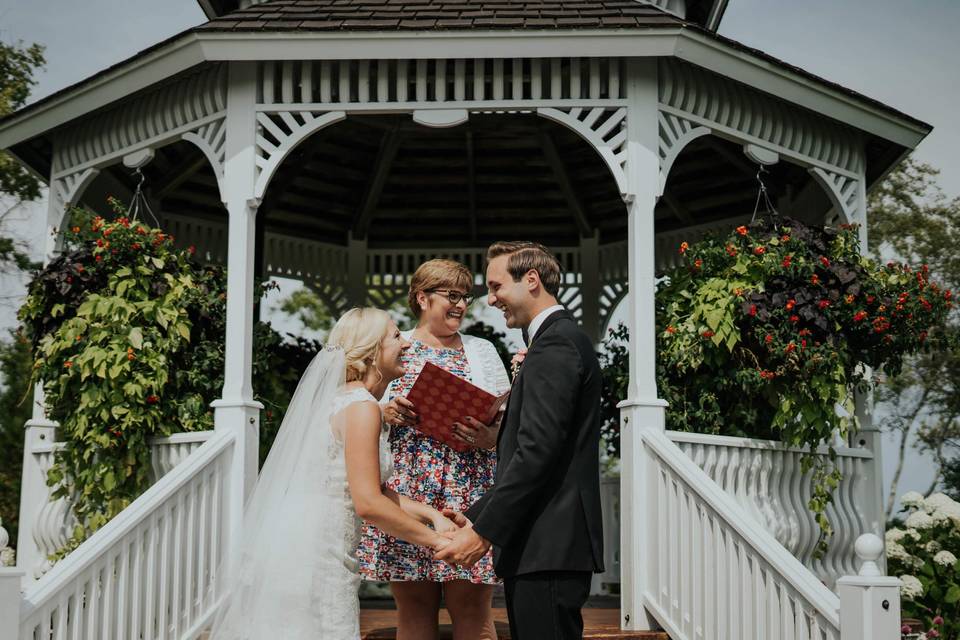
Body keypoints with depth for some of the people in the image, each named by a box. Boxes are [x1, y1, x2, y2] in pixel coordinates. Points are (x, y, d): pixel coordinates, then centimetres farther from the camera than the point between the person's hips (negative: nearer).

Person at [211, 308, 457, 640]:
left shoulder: (342, 399, 16)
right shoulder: (361, 407, -13)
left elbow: (371, 489, 18)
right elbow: (367, 503, -19)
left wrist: (431, 514, 9)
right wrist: (433, 539, -11)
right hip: (311, 555, -10)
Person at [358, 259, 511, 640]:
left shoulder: (481, 351, 13)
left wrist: (490, 437, -13)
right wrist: (386, 413, -10)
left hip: (468, 493, 0)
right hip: (405, 491, 0)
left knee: (472, 609, -2)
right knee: (413, 608, 3)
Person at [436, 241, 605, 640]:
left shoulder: (554, 344, -11)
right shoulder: (559, 339, 21)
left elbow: (536, 453, -20)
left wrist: (484, 532, -18)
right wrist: (476, 516, 15)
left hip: (548, 549, -10)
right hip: (547, 548, 10)